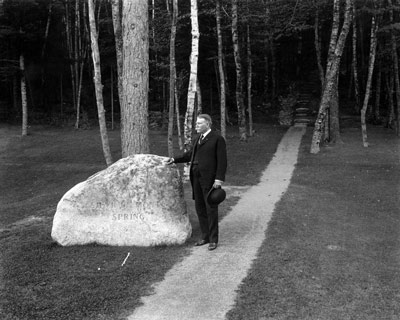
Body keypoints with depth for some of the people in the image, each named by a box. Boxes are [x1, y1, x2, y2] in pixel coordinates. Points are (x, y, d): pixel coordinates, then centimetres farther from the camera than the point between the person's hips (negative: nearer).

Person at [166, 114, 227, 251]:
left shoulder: (218, 139, -7)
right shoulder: (197, 140, 15)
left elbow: (222, 161, -12)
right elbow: (190, 154, 29)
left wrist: (219, 179, -19)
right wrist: (175, 160, 19)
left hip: (210, 178, -7)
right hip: (196, 177, 7)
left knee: (211, 209, -3)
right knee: (200, 207, 10)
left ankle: (213, 240, 6)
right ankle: (205, 236, 20)